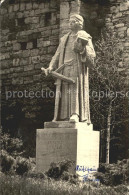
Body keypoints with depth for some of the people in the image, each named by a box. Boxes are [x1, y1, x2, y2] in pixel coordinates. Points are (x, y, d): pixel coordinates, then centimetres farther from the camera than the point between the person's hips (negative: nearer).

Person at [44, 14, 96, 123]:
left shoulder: (84, 37, 6)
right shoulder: (64, 39, 23)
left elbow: (92, 55, -3)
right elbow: (57, 55, 20)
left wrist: (82, 49, -22)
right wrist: (51, 66, 4)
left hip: (77, 68, -5)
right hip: (64, 69, 5)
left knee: (76, 89, -15)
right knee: (64, 92, -1)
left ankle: (76, 115, -21)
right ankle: (62, 116, -2)